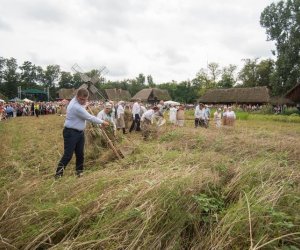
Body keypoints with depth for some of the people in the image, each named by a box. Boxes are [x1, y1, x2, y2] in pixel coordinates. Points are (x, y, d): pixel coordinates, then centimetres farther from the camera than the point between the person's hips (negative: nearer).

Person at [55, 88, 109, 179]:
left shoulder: (76, 100, 3)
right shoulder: (76, 107, -26)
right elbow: (90, 118, -21)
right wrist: (102, 122, -10)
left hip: (80, 132, 9)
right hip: (71, 132, -9)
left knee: (80, 154, 12)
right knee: (68, 154, -5)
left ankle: (79, 171, 25)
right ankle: (59, 172, 8)